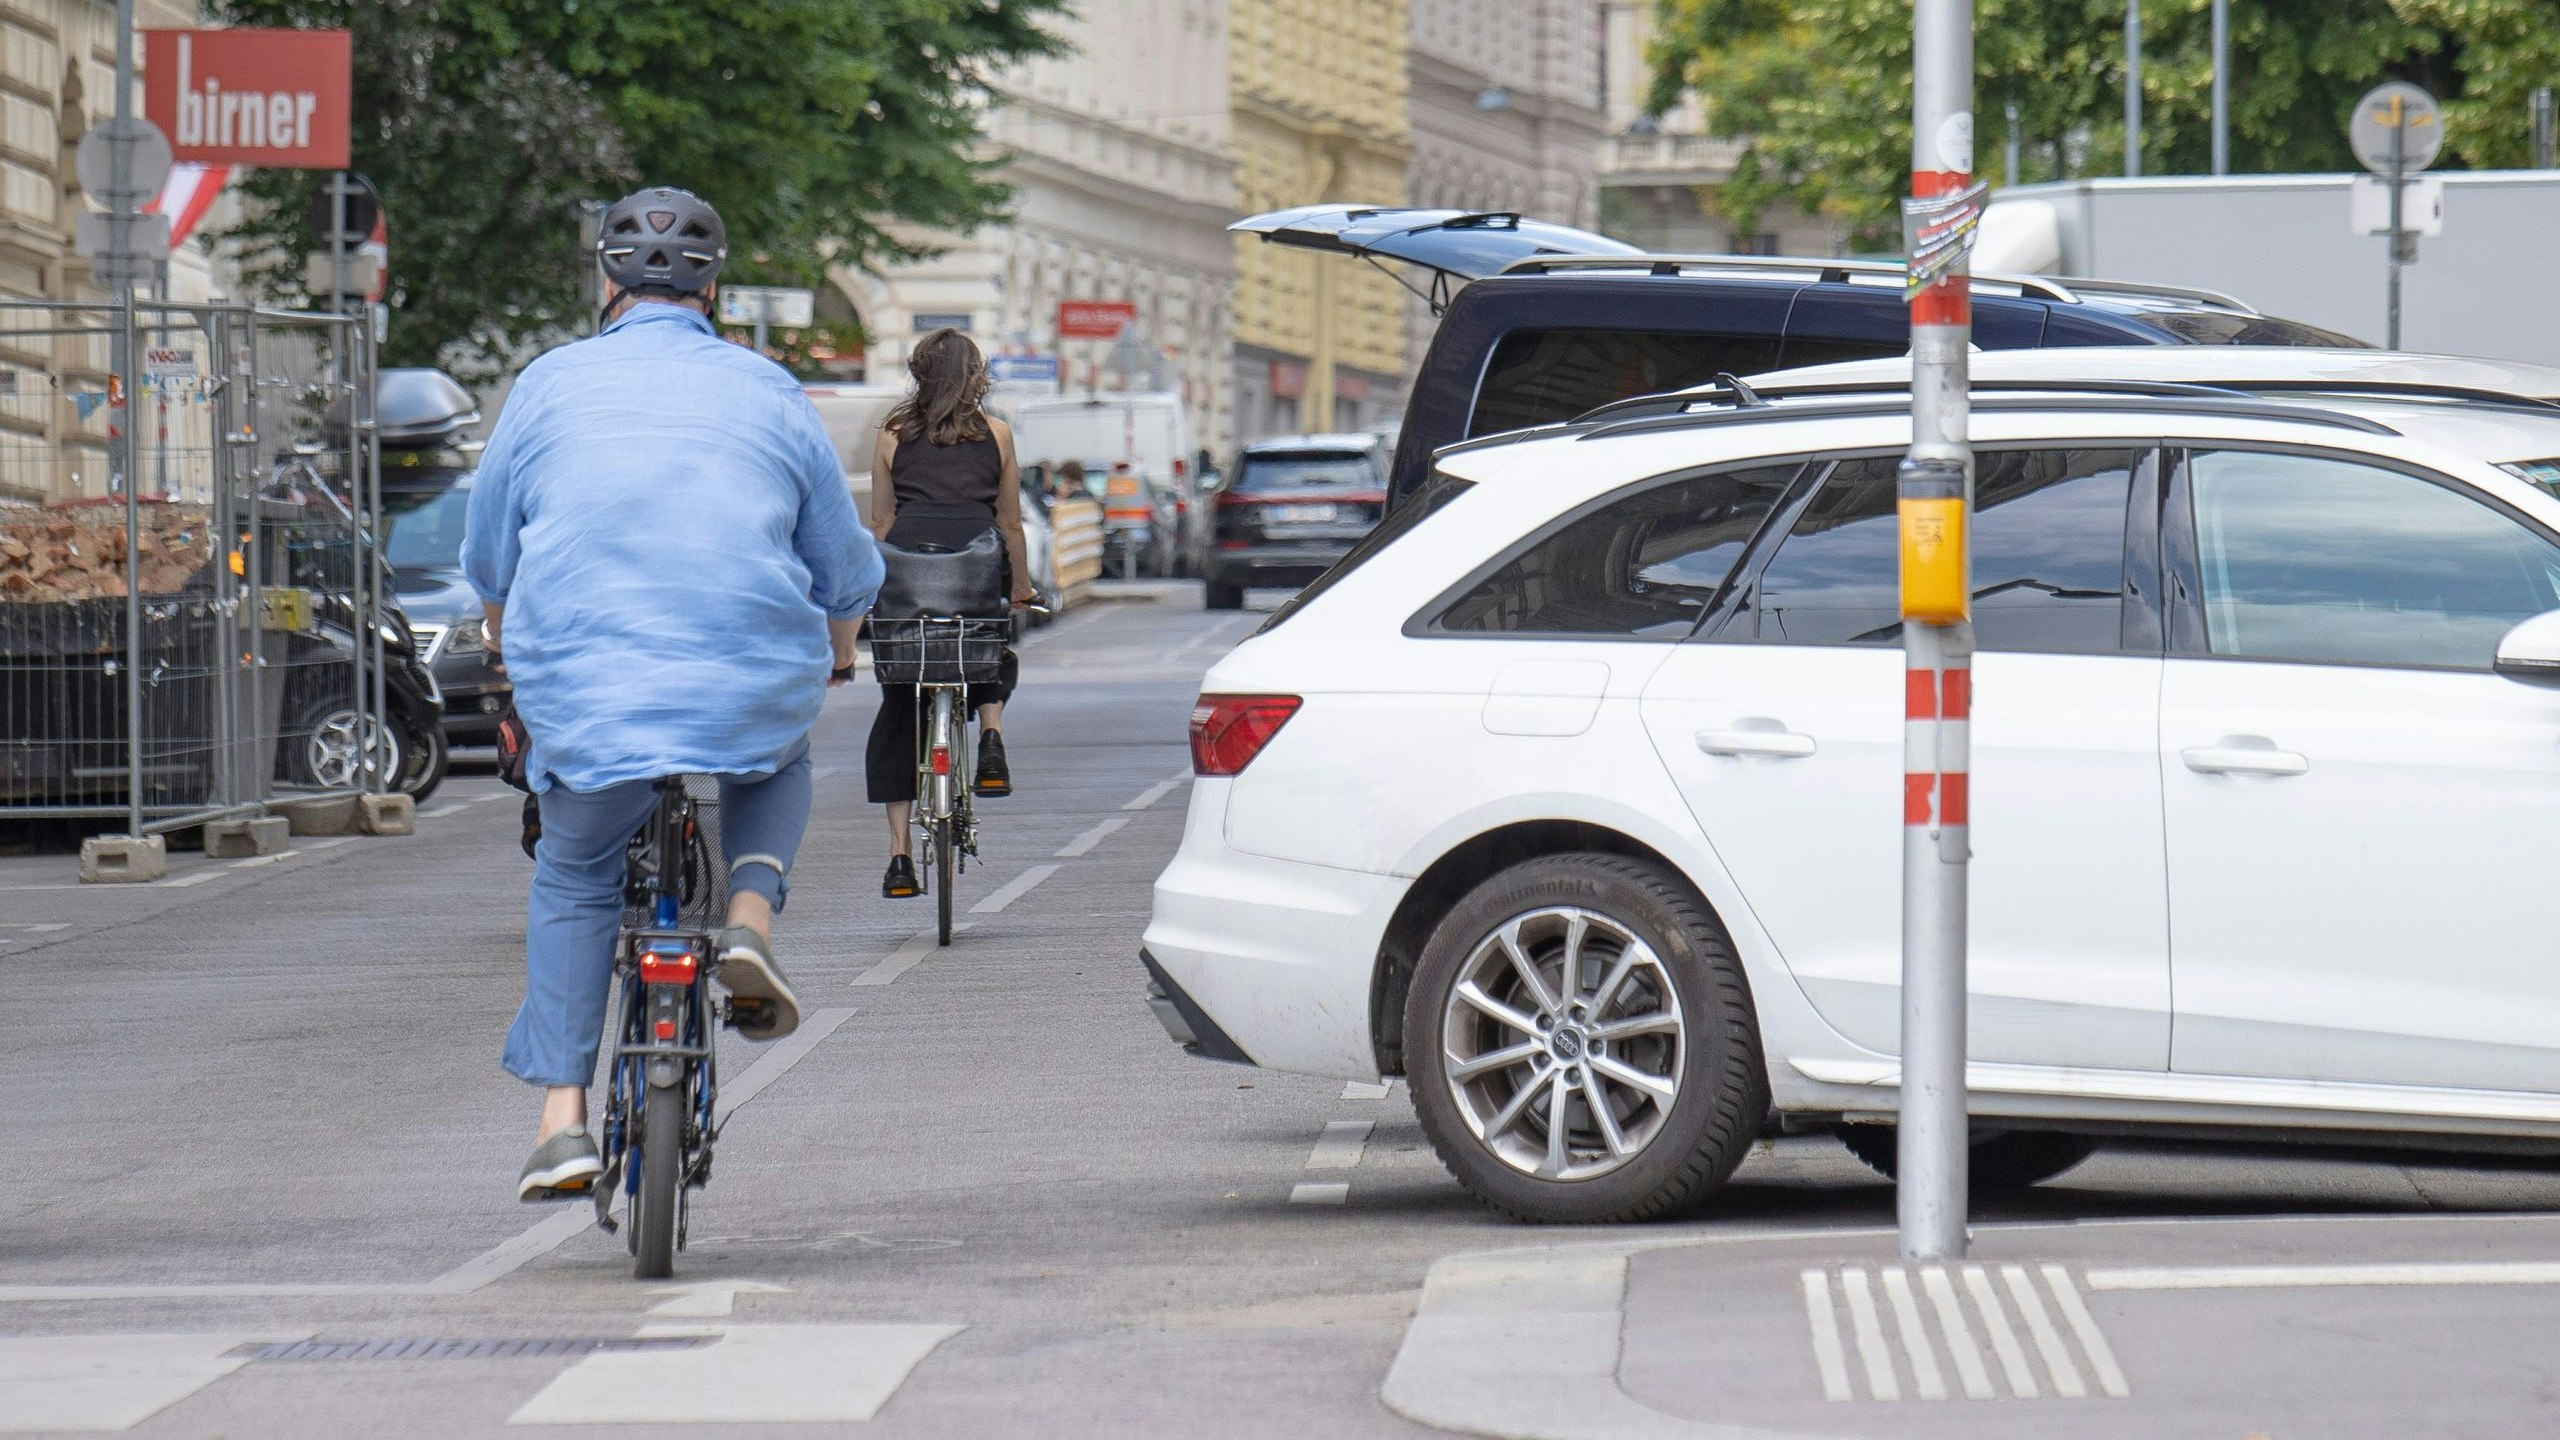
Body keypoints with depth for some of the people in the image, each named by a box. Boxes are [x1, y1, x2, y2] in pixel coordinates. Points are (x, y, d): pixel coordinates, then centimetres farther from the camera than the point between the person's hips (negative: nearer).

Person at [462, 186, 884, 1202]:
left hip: (583, 694, 0)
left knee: (571, 879, 22)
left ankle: (561, 1118, 9)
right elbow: (843, 574, 20)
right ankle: (749, 918, 5)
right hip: (755, 692, 0)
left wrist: (516, 656, 42)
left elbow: (491, 562, 21)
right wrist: (829, 660, 42)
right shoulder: (768, 393, 12)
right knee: (780, 771, 34)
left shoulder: (549, 385, 10)